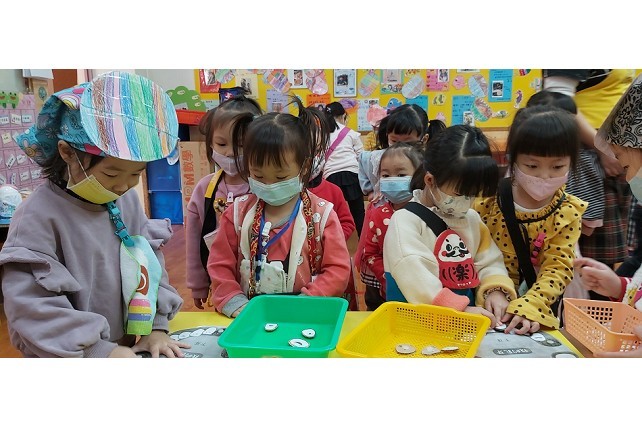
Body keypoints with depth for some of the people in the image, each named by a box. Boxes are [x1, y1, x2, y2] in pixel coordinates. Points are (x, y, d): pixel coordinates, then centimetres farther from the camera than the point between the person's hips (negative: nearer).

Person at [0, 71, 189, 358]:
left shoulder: (128, 200, 0)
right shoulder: (39, 216, -17)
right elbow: (30, 307, -19)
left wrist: (156, 326, -4)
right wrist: (99, 349, -21)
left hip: (128, 346, 4)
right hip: (67, 357, -4)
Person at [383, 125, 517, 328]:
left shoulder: (472, 218, 12)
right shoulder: (405, 220, -10)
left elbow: (489, 262, 13)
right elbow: (415, 278, -20)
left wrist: (495, 290, -7)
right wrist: (460, 308, -25)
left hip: (469, 319, 6)